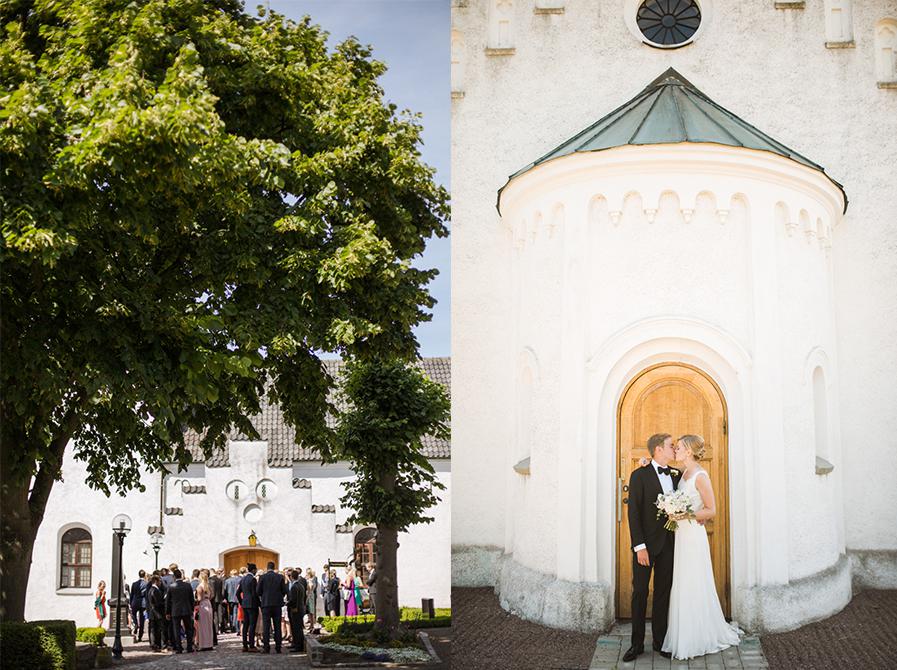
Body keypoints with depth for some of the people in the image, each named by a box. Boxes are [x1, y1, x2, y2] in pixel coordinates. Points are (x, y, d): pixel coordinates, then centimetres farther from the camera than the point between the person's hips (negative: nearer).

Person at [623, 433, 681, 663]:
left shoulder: (676, 475, 8)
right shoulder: (640, 475, -7)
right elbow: (633, 513, -10)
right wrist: (639, 546, -16)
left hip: (668, 544, 4)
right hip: (646, 544, -4)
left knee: (663, 592, 10)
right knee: (640, 593, 2)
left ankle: (660, 641, 19)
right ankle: (637, 644, 10)